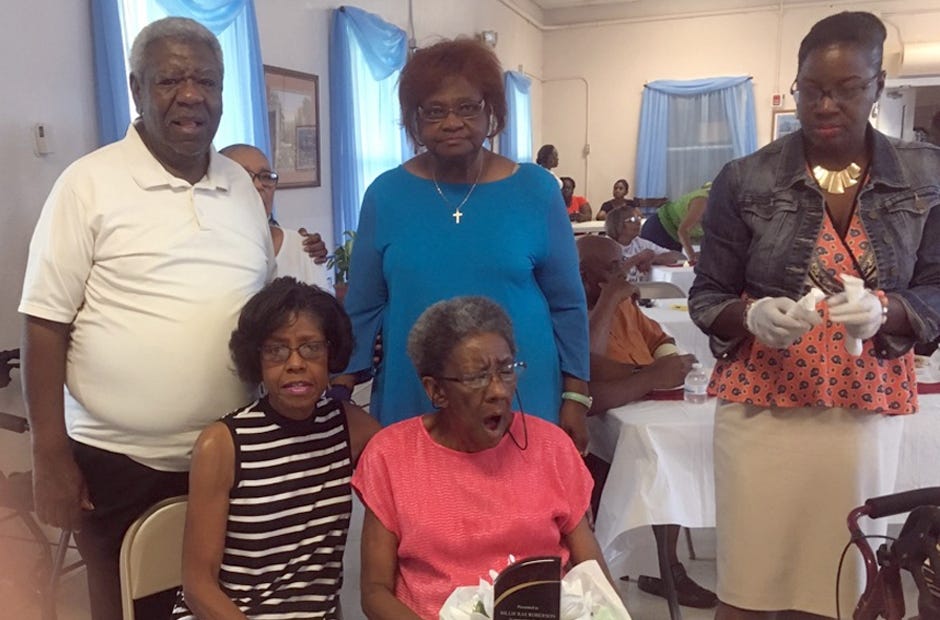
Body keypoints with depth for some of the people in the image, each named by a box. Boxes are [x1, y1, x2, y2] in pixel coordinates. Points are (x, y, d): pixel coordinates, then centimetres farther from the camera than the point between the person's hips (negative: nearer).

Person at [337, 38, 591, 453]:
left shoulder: (535, 190, -3)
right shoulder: (386, 194, -1)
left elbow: (567, 303, 2)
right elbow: (363, 308, 4)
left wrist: (575, 397, 0)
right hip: (412, 404, 1)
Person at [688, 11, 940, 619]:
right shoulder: (746, 180, -3)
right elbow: (706, 297, 1)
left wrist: (883, 311, -19)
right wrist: (753, 317, -20)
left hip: (869, 410, 2)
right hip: (761, 408, -1)